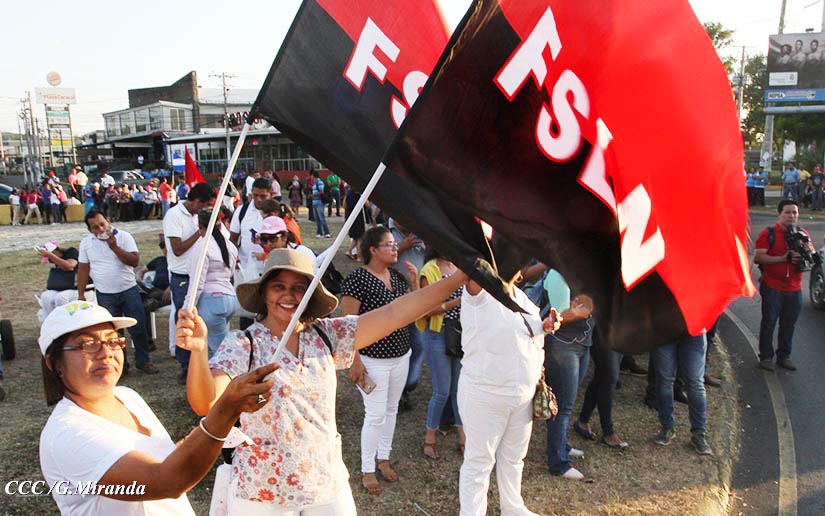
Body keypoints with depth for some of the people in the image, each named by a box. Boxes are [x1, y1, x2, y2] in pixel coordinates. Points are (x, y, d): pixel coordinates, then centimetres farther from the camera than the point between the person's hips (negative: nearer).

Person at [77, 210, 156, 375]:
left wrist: (114, 247, -21)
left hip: (129, 291, -2)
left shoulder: (123, 236, -5)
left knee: (138, 328, 2)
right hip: (105, 295, 2)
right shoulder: (86, 242, 3)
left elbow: (135, 261, -14)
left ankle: (143, 360, 17)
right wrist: (81, 294, 3)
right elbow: (83, 269, 6)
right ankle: (120, 364, 21)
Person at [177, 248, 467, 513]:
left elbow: (393, 314, -10)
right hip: (261, 495, -2)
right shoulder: (242, 345, -11)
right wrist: (198, 350, -45)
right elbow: (207, 403, -26)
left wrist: (459, 277, -16)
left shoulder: (326, 335, -4)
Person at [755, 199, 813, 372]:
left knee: (789, 325, 10)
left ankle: (784, 356, 23)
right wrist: (783, 258, -21)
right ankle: (766, 357, 12)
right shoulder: (769, 233, -5)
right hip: (772, 288, -4)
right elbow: (758, 258, -14)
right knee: (769, 323, 2)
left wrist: (806, 250, -7)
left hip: (795, 289, 5)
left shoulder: (803, 234, 11)